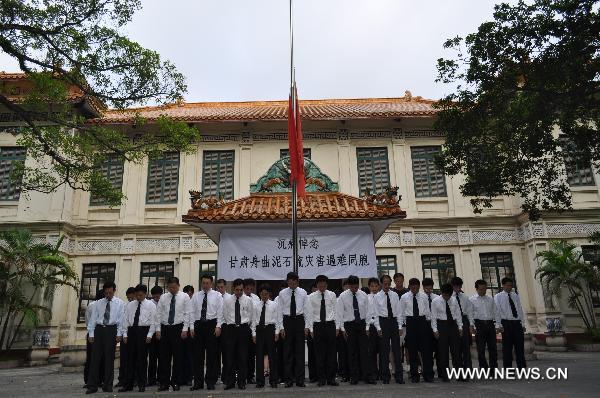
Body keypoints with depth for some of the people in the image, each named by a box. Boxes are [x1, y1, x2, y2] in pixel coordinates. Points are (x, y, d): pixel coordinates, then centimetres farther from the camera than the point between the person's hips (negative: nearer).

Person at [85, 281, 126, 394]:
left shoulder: (120, 303, 4)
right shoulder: (98, 303, 11)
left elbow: (121, 319, 0)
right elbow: (93, 318, 8)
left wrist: (119, 334, -8)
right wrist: (91, 334, 0)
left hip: (111, 330, -2)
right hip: (99, 329, 2)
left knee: (109, 358, 2)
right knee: (95, 357, 0)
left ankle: (108, 385, 11)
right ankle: (92, 385, 5)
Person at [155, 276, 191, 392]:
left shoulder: (184, 297, 0)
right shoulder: (163, 297, 7)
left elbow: (187, 313, -3)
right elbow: (158, 314, 7)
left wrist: (185, 329, -10)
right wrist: (158, 329, 0)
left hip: (178, 328, -3)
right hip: (165, 328, 3)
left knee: (178, 356, 2)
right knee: (164, 356, 5)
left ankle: (176, 382, 12)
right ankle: (164, 383, 13)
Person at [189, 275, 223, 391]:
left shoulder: (217, 295, 3)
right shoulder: (195, 296, 9)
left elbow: (220, 312, -2)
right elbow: (192, 312, 6)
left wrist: (218, 326, -10)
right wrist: (192, 327, -2)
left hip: (211, 324, -2)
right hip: (198, 325, 2)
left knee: (212, 354, 3)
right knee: (198, 355, 4)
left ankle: (211, 382, 12)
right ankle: (198, 382, 13)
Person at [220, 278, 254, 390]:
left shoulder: (248, 300, 4)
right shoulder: (227, 300, 4)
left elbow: (250, 316, 8)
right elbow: (223, 315, 5)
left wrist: (246, 325, 5)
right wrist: (219, 326, -3)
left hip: (243, 328, 0)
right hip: (230, 328, 0)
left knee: (243, 356, 3)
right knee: (229, 355, 1)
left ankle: (242, 382, 13)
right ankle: (229, 381, 13)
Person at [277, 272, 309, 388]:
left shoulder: (303, 293, 2)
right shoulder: (282, 293, 1)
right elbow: (280, 311, 2)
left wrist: (306, 326, -2)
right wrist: (281, 327, -3)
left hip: (299, 320, 0)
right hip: (287, 321, 0)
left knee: (300, 350, 3)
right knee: (287, 351, 4)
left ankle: (300, 379, 11)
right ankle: (289, 379, 12)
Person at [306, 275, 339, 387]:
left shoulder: (332, 295, 4)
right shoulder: (311, 297, 1)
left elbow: (336, 311, 5)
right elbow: (309, 313, 3)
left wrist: (337, 327, 1)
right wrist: (311, 329, -2)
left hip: (330, 325, 1)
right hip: (318, 326, 0)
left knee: (331, 352, 2)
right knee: (319, 353, 3)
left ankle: (331, 378, 11)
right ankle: (321, 379, 13)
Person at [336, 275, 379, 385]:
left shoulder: (363, 295, 0)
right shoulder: (342, 296, -5)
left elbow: (368, 311, 4)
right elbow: (339, 313, -3)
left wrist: (367, 327, -1)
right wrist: (342, 328, -6)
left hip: (361, 324, 1)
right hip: (349, 325, -1)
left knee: (364, 351, -1)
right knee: (352, 352, 4)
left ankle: (368, 377, 4)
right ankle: (354, 377, 13)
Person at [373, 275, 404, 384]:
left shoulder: (395, 295, 7)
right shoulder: (377, 296, 1)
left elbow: (399, 311, 7)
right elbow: (375, 313, 1)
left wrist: (400, 326, 0)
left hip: (394, 321, 2)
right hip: (383, 322, -2)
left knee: (397, 348, 2)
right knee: (384, 350, 3)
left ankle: (399, 375, 8)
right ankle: (385, 376, 14)